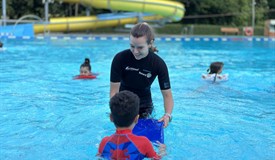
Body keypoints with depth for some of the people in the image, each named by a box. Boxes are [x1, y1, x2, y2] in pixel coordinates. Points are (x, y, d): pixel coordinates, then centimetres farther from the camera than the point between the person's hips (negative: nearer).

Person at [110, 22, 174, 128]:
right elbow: (114, 91, -21)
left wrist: (167, 115, -34)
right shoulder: (120, 59, -23)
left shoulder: (158, 64, -20)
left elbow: (167, 94, -16)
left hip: (144, 107, 1)